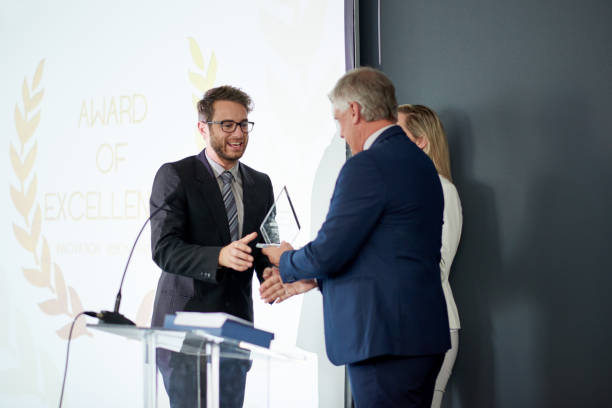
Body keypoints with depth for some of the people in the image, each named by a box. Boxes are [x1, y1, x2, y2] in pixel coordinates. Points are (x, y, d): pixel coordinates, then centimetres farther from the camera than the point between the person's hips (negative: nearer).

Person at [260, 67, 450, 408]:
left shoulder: (367, 166, -15)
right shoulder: (421, 162, 15)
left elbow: (328, 253, -15)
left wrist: (286, 261, 7)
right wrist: (301, 279, 22)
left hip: (385, 339, -9)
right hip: (425, 334, 9)